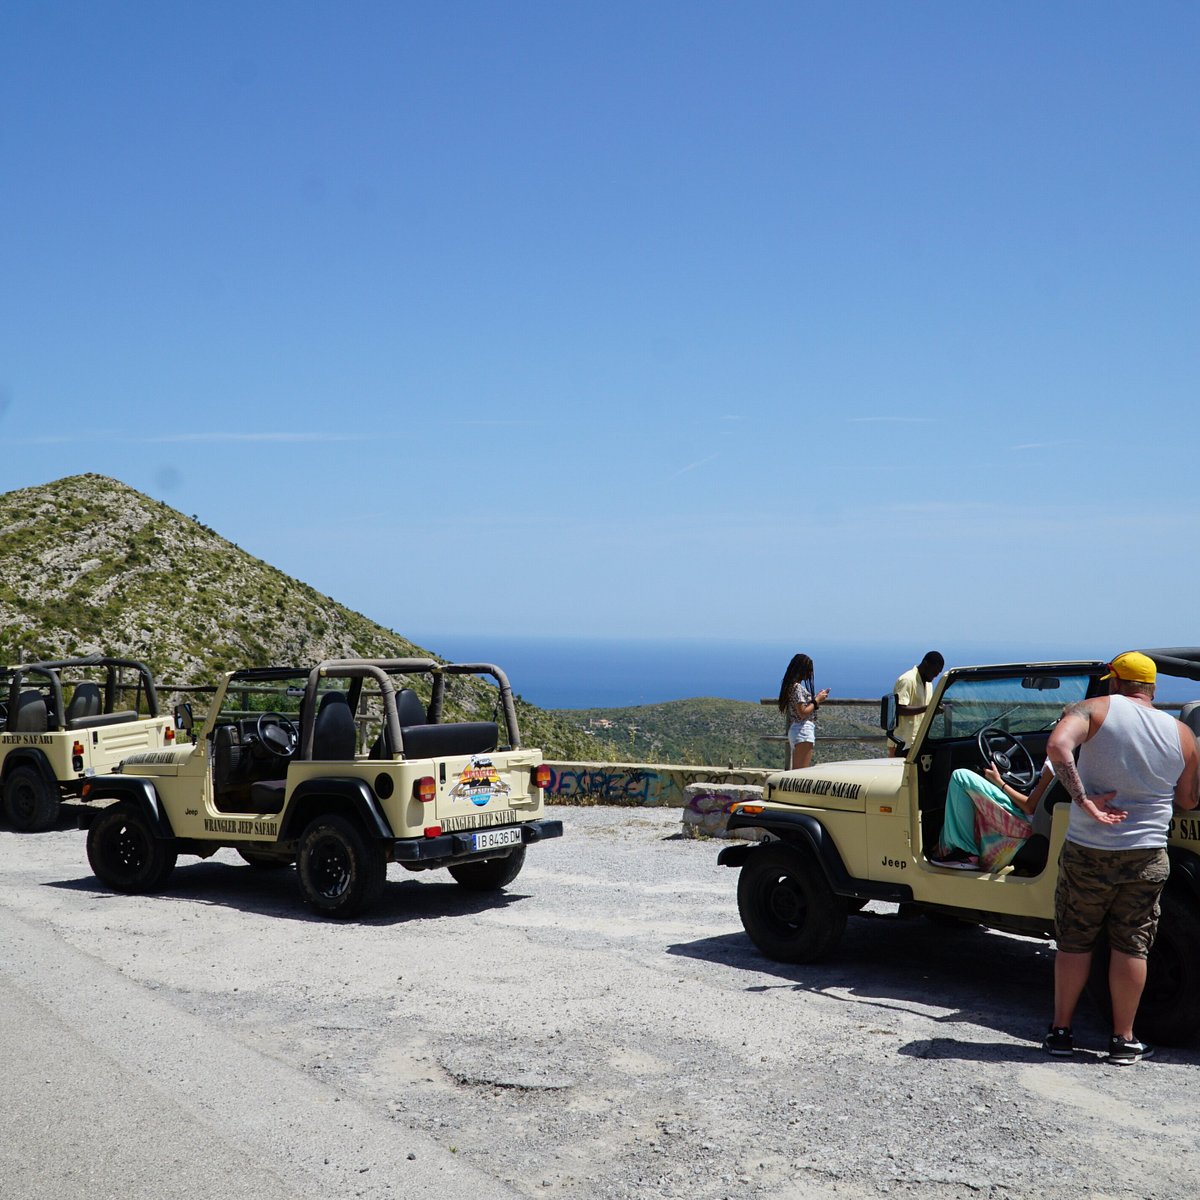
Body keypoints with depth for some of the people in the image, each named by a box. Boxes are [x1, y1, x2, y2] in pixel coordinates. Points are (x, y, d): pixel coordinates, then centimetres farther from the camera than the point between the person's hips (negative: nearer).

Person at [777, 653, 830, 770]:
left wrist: (817, 698, 13)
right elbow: (803, 713, -18)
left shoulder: (792, 686, 14)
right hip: (803, 730, -10)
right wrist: (817, 700, -7)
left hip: (794, 730, 10)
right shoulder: (798, 687, -14)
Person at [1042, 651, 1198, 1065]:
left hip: (1087, 852, -1)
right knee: (1131, 946, 10)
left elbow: (1057, 746, -26)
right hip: (1146, 857, 1)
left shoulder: (1095, 709, -6)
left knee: (1074, 943, 11)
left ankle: (1060, 1032, 18)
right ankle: (1123, 1040, 16)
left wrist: (1083, 800, -21)